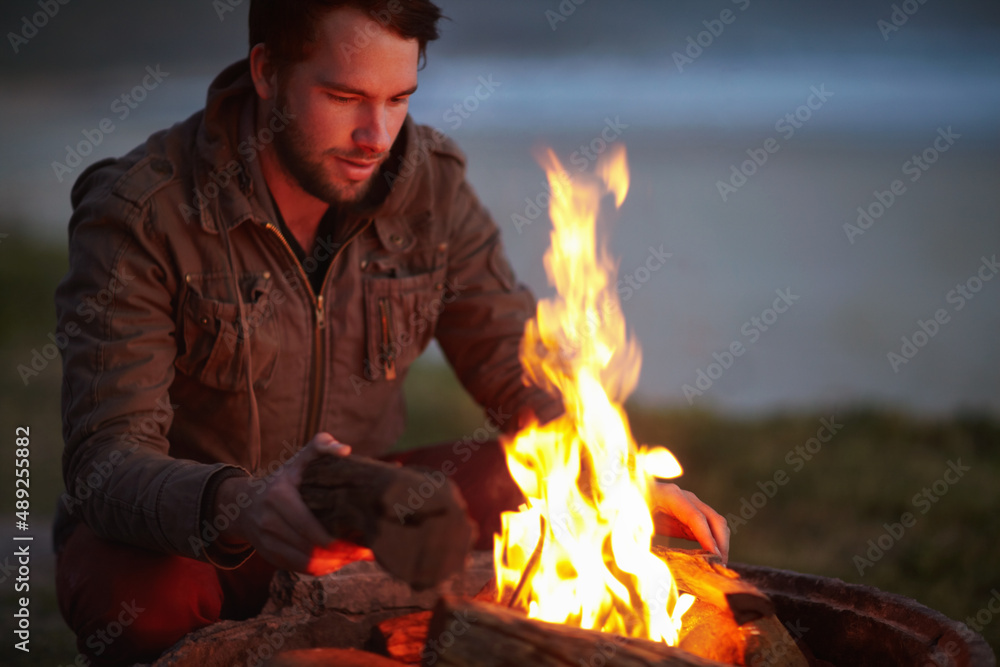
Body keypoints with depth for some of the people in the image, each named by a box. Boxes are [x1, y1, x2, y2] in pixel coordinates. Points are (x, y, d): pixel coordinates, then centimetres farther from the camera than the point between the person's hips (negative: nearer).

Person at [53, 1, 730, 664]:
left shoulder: (432, 184, -6)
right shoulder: (139, 214, -20)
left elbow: (521, 379, 0)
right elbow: (108, 463, -28)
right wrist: (237, 509, -50)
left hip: (357, 518, 4)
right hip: (185, 533, -3)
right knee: (154, 597, -37)